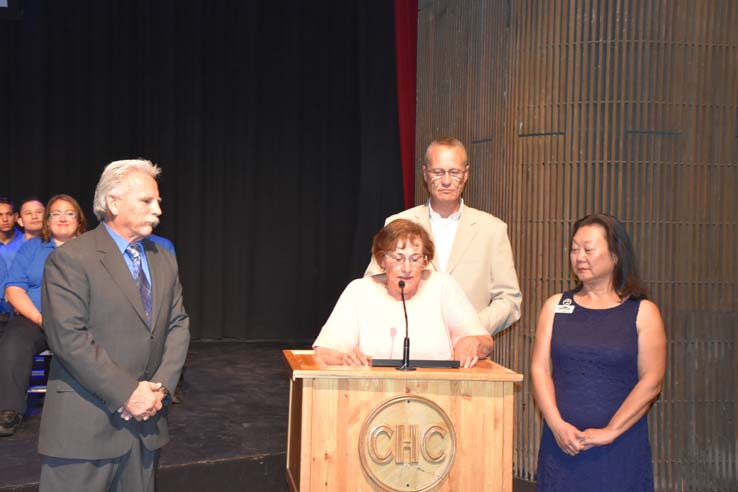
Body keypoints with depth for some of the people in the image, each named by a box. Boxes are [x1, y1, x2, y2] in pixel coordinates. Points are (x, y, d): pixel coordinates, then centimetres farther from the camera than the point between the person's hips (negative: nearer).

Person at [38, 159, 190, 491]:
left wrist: (160, 386, -5)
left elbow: (178, 325, 10)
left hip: (147, 418, 6)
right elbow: (69, 337, -17)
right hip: (85, 426, -6)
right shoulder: (69, 259, -9)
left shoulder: (164, 261, 12)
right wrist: (127, 393, -17)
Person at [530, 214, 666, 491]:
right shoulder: (556, 306, 8)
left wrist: (610, 431, -12)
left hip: (620, 446, -2)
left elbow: (651, 382, -5)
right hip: (561, 441, 2)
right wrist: (557, 425, -11)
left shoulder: (642, 312, 2)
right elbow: (540, 370, 2)